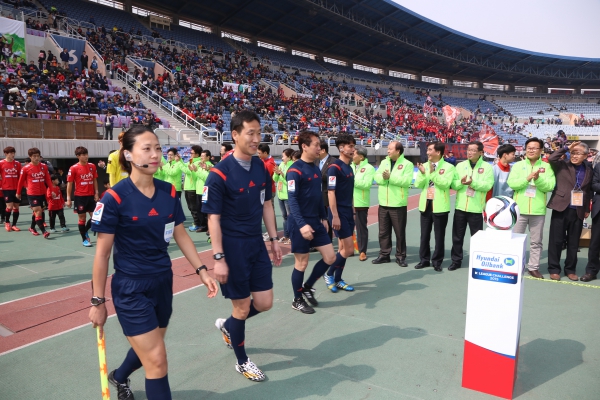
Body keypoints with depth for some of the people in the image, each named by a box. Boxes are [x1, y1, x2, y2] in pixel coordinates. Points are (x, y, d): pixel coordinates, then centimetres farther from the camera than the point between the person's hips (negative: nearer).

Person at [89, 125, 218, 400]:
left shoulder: (169, 192, -2)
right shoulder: (114, 198, -16)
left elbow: (181, 235, 7)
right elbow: (102, 254, -11)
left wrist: (201, 271, 1)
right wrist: (98, 301, -7)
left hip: (163, 283, 6)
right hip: (131, 288, -6)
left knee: (148, 350, 23)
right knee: (157, 360, -6)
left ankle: (119, 377, 55)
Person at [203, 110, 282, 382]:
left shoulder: (261, 168, 3)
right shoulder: (219, 174, -17)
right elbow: (213, 218, -16)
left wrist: (274, 239, 11)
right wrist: (218, 258, -18)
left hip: (257, 245, 6)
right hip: (232, 248, -6)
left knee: (264, 303, 10)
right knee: (242, 308, 6)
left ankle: (227, 326, 40)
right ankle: (242, 362, 30)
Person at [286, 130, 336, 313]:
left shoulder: (316, 169, 11)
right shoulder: (295, 170, -15)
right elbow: (292, 200, -20)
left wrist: (324, 217, 18)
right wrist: (301, 224, -28)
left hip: (316, 221, 8)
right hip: (301, 224, -8)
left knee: (330, 257, 8)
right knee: (301, 263, 3)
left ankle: (308, 287, 27)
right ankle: (297, 300, 22)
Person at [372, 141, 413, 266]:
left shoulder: (407, 164, -5)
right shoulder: (384, 162, 11)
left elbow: (407, 181, -18)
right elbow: (377, 177, 1)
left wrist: (390, 177, -20)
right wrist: (383, 177, -20)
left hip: (398, 204, -5)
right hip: (383, 204, 5)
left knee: (400, 232, 5)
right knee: (383, 232, 11)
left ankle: (400, 257, 15)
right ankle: (384, 255, 22)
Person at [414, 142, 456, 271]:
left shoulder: (448, 167, -5)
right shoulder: (424, 165, 7)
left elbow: (445, 184, -18)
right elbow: (417, 184, 1)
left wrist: (433, 173, -22)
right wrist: (423, 173, -15)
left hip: (440, 206, -4)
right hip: (425, 205, 4)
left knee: (439, 236, 6)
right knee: (424, 235, 11)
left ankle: (437, 261, 17)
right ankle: (424, 259, 22)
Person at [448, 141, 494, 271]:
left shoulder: (487, 167, -1)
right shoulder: (460, 165, 7)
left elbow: (488, 185, -12)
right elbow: (453, 184, 2)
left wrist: (473, 183, -25)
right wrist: (461, 182, -19)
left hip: (476, 208, -3)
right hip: (460, 206, 3)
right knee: (457, 236, 10)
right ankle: (456, 260, 21)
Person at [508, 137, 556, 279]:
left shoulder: (547, 167, 4)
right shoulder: (518, 165, 4)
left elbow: (550, 186, -7)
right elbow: (511, 183, -8)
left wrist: (538, 179, -23)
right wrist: (527, 178, -19)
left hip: (538, 210, 0)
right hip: (519, 208, 0)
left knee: (536, 241, 8)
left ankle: (533, 267, 18)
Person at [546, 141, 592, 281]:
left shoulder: (589, 171, 10)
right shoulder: (562, 165, 1)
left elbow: (588, 191, 16)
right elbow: (551, 159, -20)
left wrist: (587, 209, 14)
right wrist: (566, 148, -14)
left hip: (578, 211, 3)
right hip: (561, 208, -3)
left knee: (574, 242, 10)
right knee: (556, 240, 2)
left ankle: (570, 269, 23)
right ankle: (554, 269, 13)